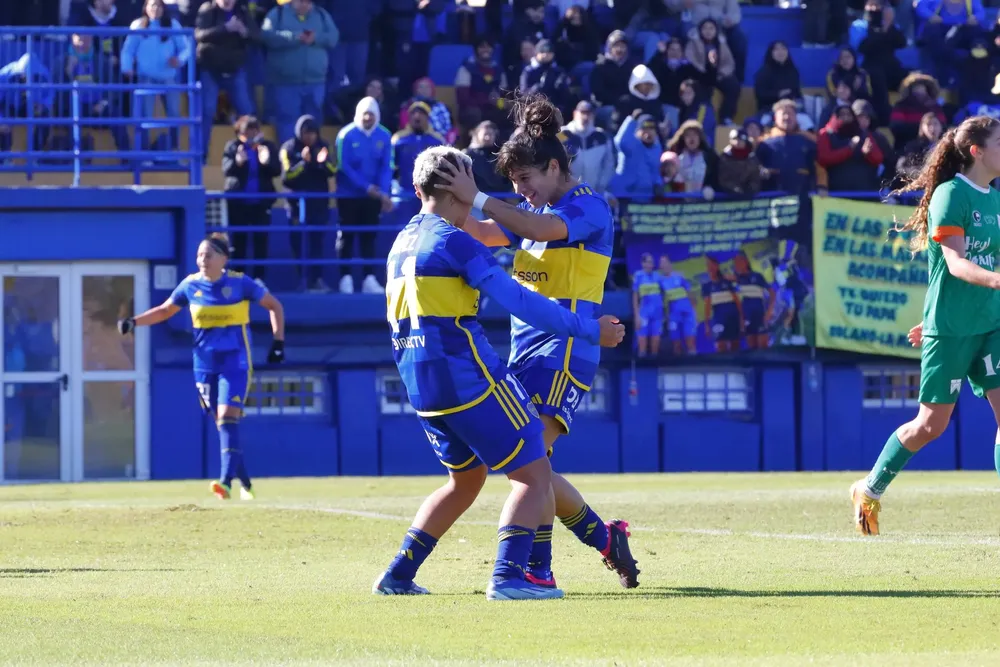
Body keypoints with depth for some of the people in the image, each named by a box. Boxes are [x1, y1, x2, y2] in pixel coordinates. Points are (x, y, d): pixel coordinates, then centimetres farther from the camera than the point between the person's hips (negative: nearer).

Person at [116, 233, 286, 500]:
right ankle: (245, 483, 19)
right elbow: (165, 310, 16)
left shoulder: (240, 283, -7)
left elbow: (275, 306, 5)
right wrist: (133, 322, 2)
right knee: (223, 424, 6)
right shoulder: (191, 285, 1)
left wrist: (278, 342, -3)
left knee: (227, 418, -20)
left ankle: (227, 482, -30)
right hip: (205, 365, 4)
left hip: (235, 361, -4)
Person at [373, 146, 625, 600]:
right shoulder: (455, 241, -11)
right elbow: (519, 301, -16)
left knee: (466, 478, 23)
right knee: (533, 473, -4)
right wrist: (589, 329, -10)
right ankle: (508, 576, -19)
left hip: (420, 385, 9)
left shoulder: (401, 244, 15)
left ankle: (398, 575, 19)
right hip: (467, 375, -9)